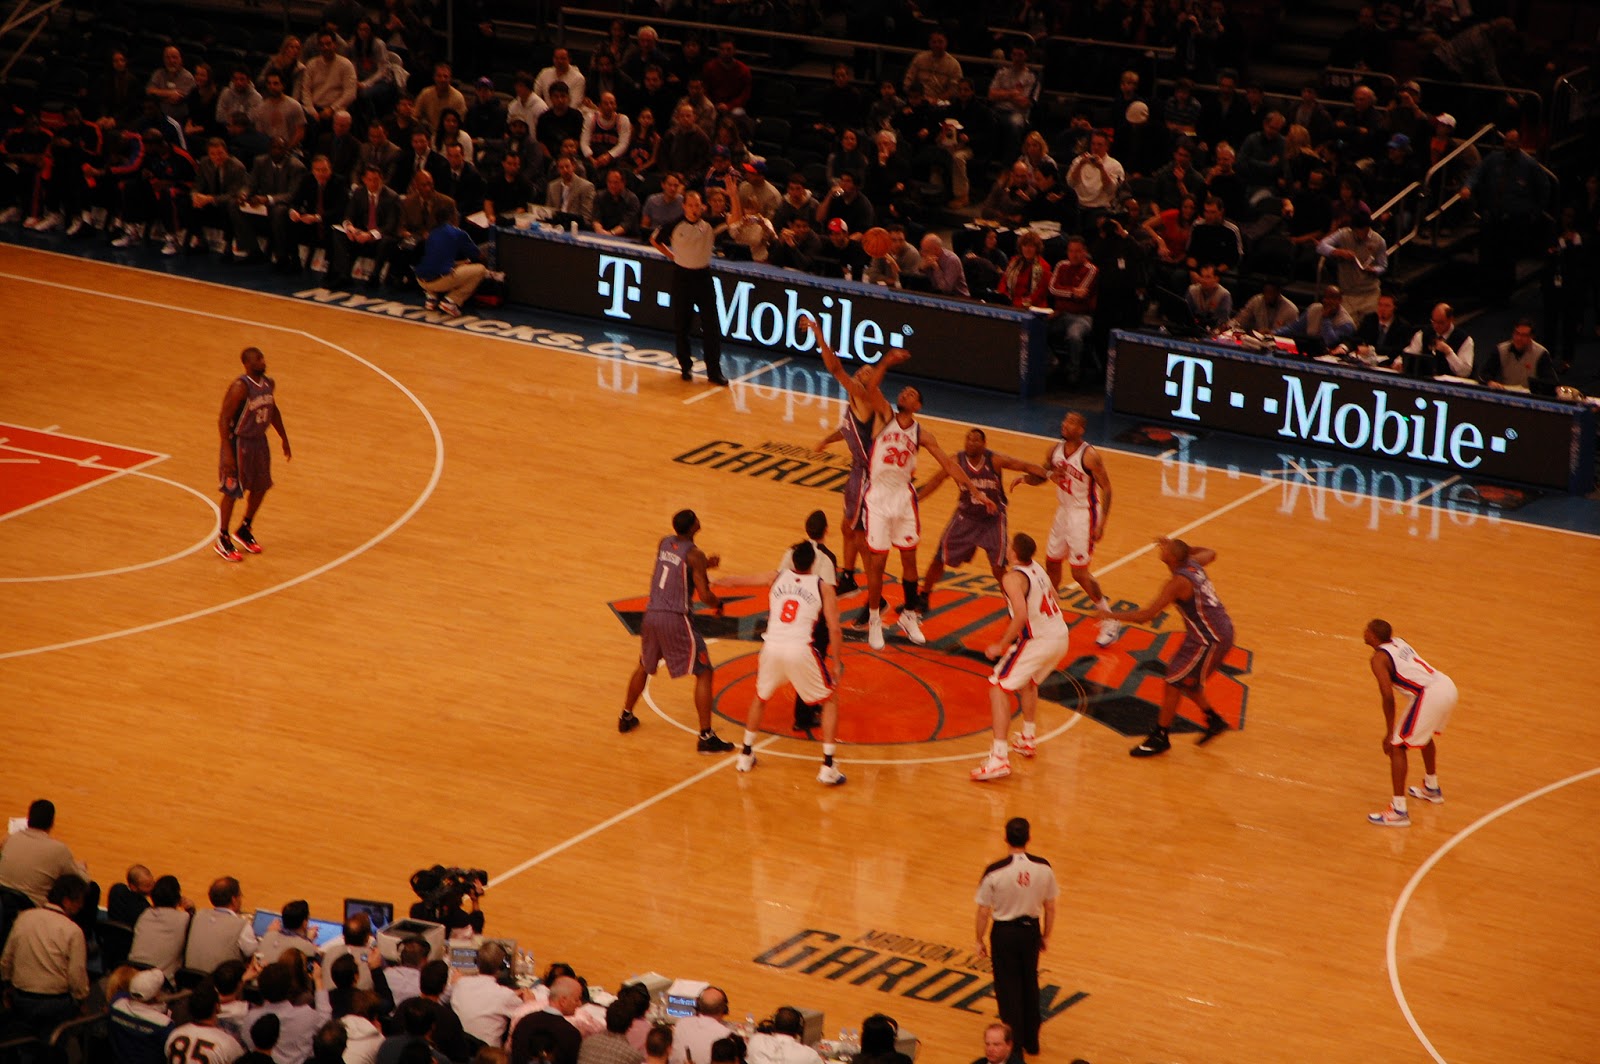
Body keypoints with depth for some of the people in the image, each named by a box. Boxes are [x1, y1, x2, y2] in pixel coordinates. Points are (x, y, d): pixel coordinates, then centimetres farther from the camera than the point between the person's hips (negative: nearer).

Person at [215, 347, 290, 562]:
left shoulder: (269, 384, -1)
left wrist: (284, 439, 20)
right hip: (239, 442, -8)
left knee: (260, 487, 16)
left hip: (259, 440, 8)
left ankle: (245, 530, 36)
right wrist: (228, 453, -27)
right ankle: (223, 540, 16)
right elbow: (224, 418, -23)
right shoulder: (240, 387, -25)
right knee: (232, 491, 2)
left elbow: (273, 410, 17)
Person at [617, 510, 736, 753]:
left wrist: (704, 566, 18)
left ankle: (626, 718, 42)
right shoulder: (694, 555, -12)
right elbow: (704, 595, -14)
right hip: (676, 619, -7)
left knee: (644, 666, 31)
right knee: (704, 673, 1)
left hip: (652, 615, 7)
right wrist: (718, 603, 7)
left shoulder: (664, 543, 9)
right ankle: (706, 737, -4)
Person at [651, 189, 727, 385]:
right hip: (682, 275, 0)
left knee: (711, 325, -4)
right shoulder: (674, 226, -7)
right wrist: (671, 256, 5)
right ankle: (686, 367, 21)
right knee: (681, 325, 7)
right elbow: (654, 239, 10)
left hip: (703, 275, 0)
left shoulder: (709, 225, -6)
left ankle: (714, 371, -1)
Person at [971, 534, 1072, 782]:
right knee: (1028, 680, 35)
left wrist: (1001, 646, -19)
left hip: (1037, 641, -9)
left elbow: (1021, 615, -28)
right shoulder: (1037, 568, 11)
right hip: (1061, 637, 9)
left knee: (998, 688, -5)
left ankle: (999, 758, -16)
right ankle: (1027, 740, 42)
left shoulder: (1013, 578, -16)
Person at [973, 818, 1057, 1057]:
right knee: (1030, 985, 19)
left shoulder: (994, 872, -19)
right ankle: (1031, 1042, 29)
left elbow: (984, 911, -12)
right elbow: (1050, 907, -1)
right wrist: (1046, 936, 14)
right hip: (1031, 930, 3)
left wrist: (980, 941, 2)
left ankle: (1015, 1042, 15)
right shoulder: (1043, 868, -11)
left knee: (1008, 988, 11)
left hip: (1004, 932, -3)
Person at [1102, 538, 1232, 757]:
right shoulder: (1193, 563, 1)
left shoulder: (1177, 583, -23)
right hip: (1221, 631, 9)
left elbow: (1144, 616, -25)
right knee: (1185, 681, 22)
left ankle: (1159, 738, 6)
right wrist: (1175, 547, 24)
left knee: (1174, 683, -1)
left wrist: (1110, 615, -14)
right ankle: (1214, 720, 33)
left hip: (1209, 640, -9)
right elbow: (1210, 553, 28)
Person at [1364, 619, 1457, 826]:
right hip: (1447, 685, 9)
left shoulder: (1379, 659, -5)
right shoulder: (1399, 642, 19)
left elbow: (1388, 697, -13)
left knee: (1396, 746, -2)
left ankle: (1398, 811, -8)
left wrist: (1389, 733, -7)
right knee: (1425, 733, 35)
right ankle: (1432, 788, 54)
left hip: (1429, 696, -9)